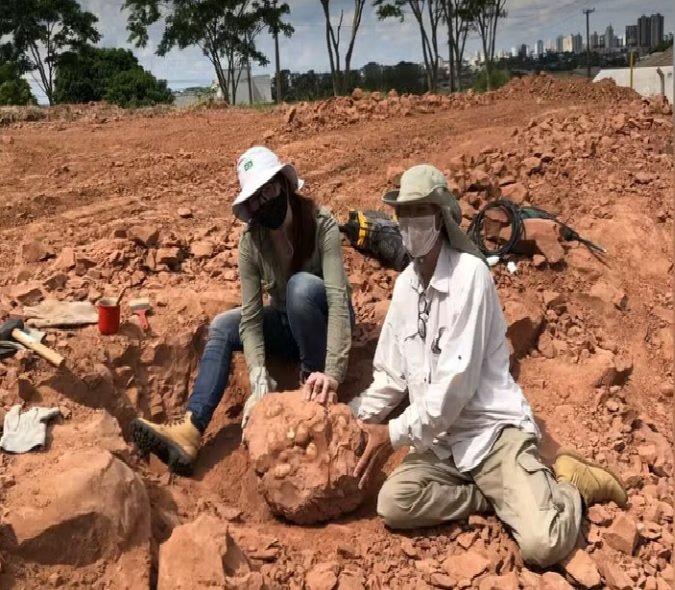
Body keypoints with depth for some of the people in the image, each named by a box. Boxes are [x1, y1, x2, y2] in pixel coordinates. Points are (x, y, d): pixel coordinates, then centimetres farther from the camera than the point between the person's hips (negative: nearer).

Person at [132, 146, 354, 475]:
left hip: (324, 325, -4)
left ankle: (317, 386, -19)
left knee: (302, 284, -34)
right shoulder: (252, 241, -17)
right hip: (288, 326, 4)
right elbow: (251, 318, -21)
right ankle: (191, 430, -32)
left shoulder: (321, 224, -26)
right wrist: (260, 382, -36)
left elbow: (338, 298, -36)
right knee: (222, 327, -19)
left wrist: (332, 372, -48)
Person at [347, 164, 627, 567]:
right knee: (393, 504, -21)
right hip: (439, 441, 6)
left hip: (492, 430, -6)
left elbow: (457, 381, -20)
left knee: (543, 544, -23)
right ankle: (500, 496, 0)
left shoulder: (470, 273, -16)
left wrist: (396, 435, -15)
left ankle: (570, 485, 10)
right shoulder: (405, 283, 7)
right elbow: (390, 374, 13)